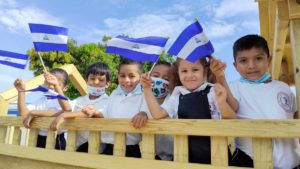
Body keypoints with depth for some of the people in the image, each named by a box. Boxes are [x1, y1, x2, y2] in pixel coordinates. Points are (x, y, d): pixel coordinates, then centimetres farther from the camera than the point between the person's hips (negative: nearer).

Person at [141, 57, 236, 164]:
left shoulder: (214, 92, -8)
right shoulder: (176, 97, 2)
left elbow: (231, 121, -10)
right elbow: (157, 114, -6)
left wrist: (222, 102, -30)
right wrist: (147, 89, -10)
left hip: (214, 152, -2)